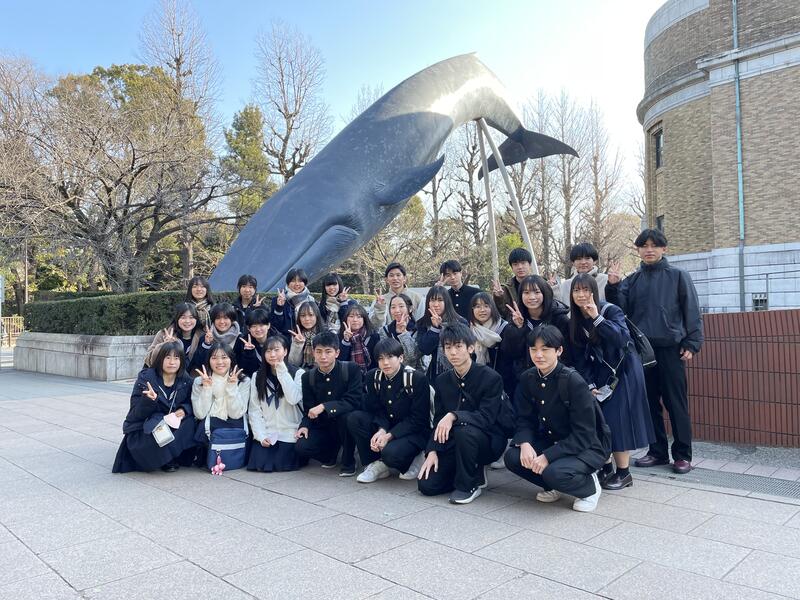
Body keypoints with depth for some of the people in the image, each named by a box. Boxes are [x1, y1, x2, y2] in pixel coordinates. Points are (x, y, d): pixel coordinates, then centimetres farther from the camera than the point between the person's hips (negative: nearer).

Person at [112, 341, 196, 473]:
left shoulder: (185, 381, -5)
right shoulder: (145, 378, -15)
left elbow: (191, 404, 7)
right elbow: (136, 414, -17)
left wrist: (184, 410, -17)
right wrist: (149, 400, -39)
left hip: (173, 425, 4)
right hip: (142, 431, -4)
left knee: (190, 423, -24)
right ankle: (164, 460, -2)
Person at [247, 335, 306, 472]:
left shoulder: (298, 373, -3)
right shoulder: (257, 377, 7)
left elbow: (294, 399, -19)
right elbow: (254, 409, 3)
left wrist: (282, 372, -17)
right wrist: (260, 436, -8)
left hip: (290, 433, -3)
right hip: (265, 432, 3)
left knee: (282, 464, -17)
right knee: (260, 464, -15)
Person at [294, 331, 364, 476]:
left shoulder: (352, 369, -14)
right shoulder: (308, 377, -1)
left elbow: (354, 400, -24)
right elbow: (308, 409, 5)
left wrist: (324, 407, -32)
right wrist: (305, 426, -16)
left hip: (346, 421, -3)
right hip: (323, 425, 3)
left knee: (345, 415, -36)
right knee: (301, 447, -21)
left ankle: (348, 462, -11)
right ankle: (331, 453, 14)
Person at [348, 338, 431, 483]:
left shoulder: (417, 378, -18)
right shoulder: (373, 376, -2)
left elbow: (418, 419, -16)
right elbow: (376, 409, 1)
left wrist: (389, 436, -24)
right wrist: (381, 430, -21)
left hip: (415, 432, -5)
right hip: (386, 426, 6)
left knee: (391, 453, -34)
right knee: (354, 418, -16)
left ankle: (412, 459, 2)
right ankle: (376, 464, -6)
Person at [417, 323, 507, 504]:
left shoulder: (491, 378, -14)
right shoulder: (442, 381, 3)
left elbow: (486, 417, -23)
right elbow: (438, 421, 4)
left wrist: (454, 416, -38)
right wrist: (432, 451, -10)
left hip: (488, 441, -5)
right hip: (453, 443, 5)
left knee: (463, 431, -38)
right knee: (426, 485, -11)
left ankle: (468, 485, -13)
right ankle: (475, 473, 13)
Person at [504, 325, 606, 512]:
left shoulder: (573, 381, -22)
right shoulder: (527, 379, -4)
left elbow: (583, 435, -22)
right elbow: (524, 419, 0)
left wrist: (548, 456, -29)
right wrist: (525, 444, -22)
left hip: (583, 448, -6)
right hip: (548, 441, 6)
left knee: (554, 472, -34)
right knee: (512, 457, -19)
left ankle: (589, 486, 2)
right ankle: (554, 487, 9)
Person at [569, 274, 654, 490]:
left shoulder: (611, 310, -15)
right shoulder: (574, 322, 0)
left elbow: (622, 338, -30)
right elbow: (579, 358, 1)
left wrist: (597, 318, -33)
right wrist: (589, 384, -7)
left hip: (623, 372, -5)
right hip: (600, 374, 5)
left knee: (617, 421, -10)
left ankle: (624, 473, 3)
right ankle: (605, 467, 15)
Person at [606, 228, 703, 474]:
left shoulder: (678, 276, 3)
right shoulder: (632, 280, 12)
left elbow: (692, 312, 0)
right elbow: (621, 310, 2)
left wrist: (692, 343, -7)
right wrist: (613, 287, -12)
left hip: (671, 348, -3)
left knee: (676, 403, 1)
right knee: (649, 402, 9)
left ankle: (682, 454, 12)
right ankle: (657, 451, 20)